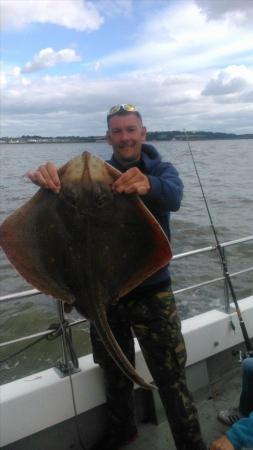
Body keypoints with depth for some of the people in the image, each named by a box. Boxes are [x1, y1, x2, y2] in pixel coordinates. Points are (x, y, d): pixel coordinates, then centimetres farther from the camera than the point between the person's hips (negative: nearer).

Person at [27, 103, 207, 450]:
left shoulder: (161, 169, -5)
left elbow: (173, 196, -28)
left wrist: (148, 184, -52)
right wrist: (50, 178, -44)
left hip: (151, 290, -2)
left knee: (172, 379, 2)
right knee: (115, 374, 21)